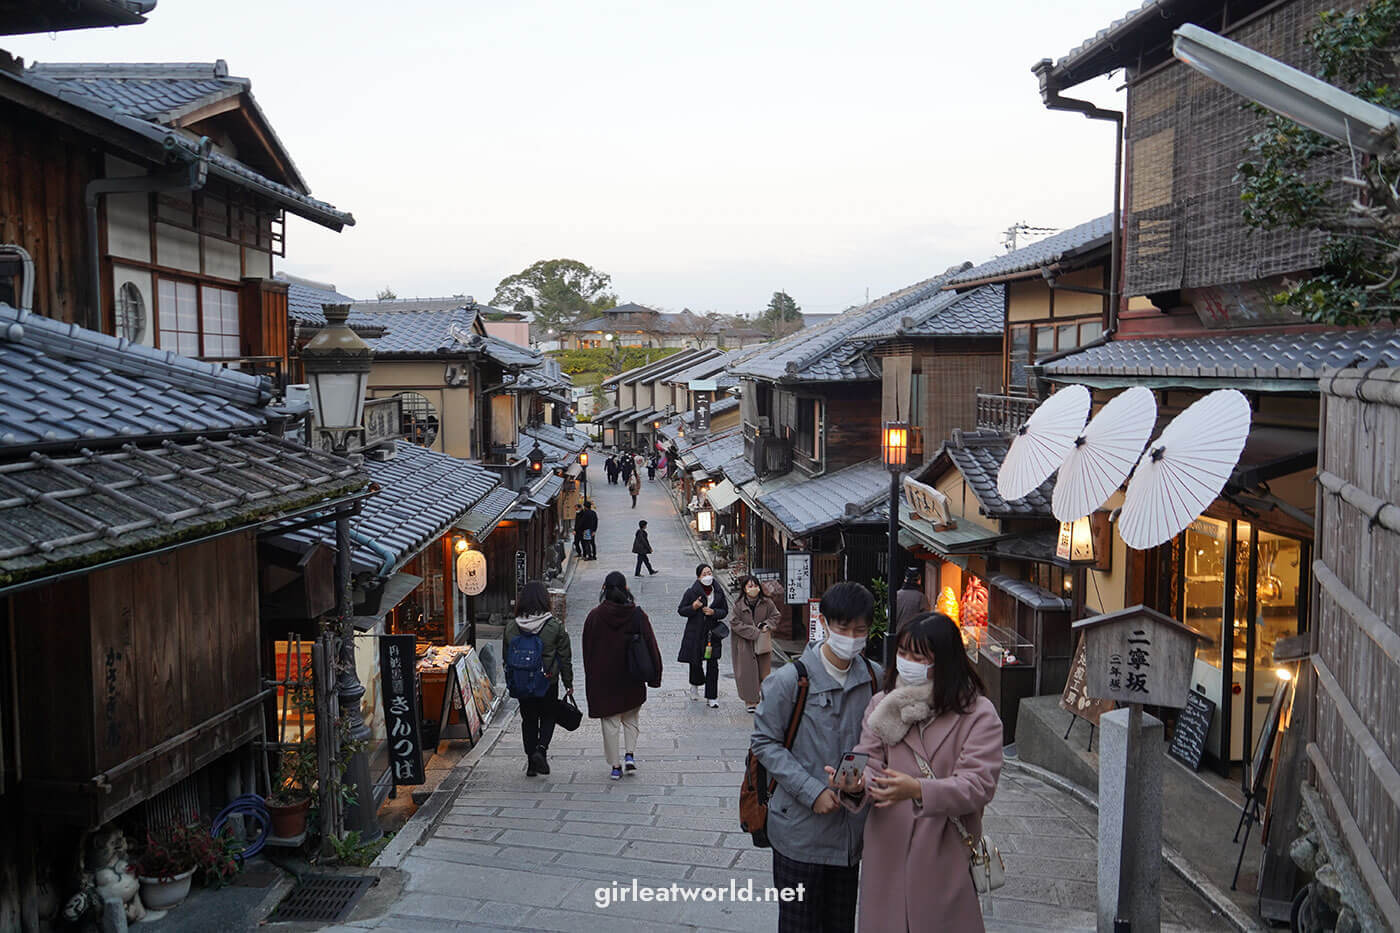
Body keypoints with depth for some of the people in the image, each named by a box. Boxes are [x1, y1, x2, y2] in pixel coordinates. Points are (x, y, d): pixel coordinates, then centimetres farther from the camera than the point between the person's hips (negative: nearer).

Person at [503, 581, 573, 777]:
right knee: (548, 717, 15)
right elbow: (565, 657, -4)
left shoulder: (511, 627, -6)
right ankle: (541, 749, -9)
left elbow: (506, 657, 4)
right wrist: (568, 683, 7)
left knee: (528, 720, 14)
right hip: (548, 681, -2)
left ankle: (531, 763, 15)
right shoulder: (555, 626, -11)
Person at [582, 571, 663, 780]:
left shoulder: (595, 616, -7)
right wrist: (654, 676, 3)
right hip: (631, 680, 1)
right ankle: (630, 755, 9)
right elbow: (650, 646, -6)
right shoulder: (637, 615, -9)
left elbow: (587, 649, 1)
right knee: (631, 717, 21)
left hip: (603, 679, 0)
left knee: (610, 721, 8)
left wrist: (592, 679, 12)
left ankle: (615, 766, 11)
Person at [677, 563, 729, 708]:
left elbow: (725, 611, 9)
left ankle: (712, 697, 7)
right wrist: (693, 607, -20)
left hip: (712, 632, 2)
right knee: (695, 662, 6)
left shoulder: (719, 592, 2)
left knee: (712, 665, -2)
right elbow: (681, 610, 0)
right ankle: (695, 685, 39)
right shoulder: (691, 592, -6)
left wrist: (714, 612, -11)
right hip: (694, 633, -1)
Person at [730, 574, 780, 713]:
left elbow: (775, 616, 9)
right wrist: (754, 632, -16)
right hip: (744, 644, -2)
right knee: (747, 672, 0)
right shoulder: (738, 605, -8)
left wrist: (766, 625, -11)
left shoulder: (766, 603, -2)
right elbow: (735, 623, -10)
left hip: (763, 643, 2)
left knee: (764, 671, 6)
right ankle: (750, 701, 9)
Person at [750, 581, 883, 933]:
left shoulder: (875, 678, -1)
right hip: (800, 829, -4)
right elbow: (764, 742, -11)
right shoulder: (789, 680, -14)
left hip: (851, 828, 4)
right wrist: (811, 791, -18)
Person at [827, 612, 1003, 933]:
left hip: (947, 856, -2)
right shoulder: (883, 705, 5)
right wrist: (856, 784, -27)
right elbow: (871, 764, -3)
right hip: (888, 853, 3)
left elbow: (978, 785, -16)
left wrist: (918, 790, -32)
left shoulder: (979, 714, -7)